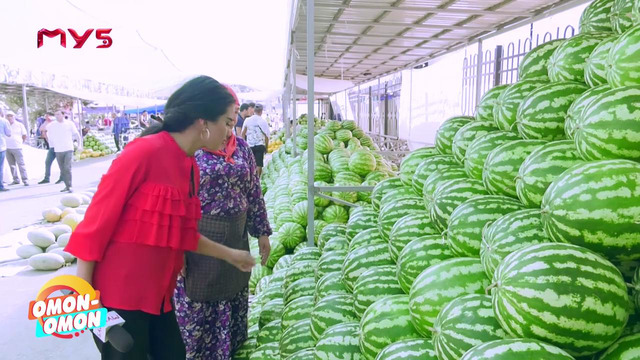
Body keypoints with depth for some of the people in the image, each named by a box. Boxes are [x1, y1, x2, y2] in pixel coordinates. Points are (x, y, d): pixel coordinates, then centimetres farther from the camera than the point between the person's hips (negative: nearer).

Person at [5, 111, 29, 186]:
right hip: (7, 148, 3)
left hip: (17, 148, -3)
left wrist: (20, 142, 7)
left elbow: (24, 136, 9)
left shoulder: (19, 125, 2)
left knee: (21, 164, -6)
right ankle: (16, 180, 14)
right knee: (12, 165, 7)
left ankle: (25, 180, -6)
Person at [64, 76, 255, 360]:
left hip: (157, 297, 8)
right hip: (117, 296, -8)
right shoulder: (145, 151, -19)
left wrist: (230, 255, 23)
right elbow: (97, 221, -17)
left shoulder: (190, 167, 5)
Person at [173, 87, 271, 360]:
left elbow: (254, 192, 10)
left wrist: (262, 232, 10)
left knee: (234, 304, 17)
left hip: (236, 239, 5)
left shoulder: (242, 147, 6)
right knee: (195, 308, 8)